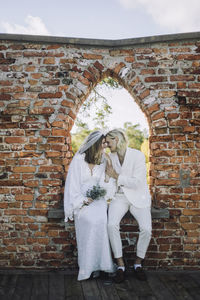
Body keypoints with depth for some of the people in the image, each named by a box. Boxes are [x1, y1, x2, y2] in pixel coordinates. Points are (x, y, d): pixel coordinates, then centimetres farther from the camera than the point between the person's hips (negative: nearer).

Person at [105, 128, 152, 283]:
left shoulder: (138, 155, -10)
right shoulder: (111, 157, 7)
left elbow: (137, 182, -17)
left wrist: (116, 176, -14)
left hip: (138, 196, -3)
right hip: (119, 196, 3)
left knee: (146, 228, -24)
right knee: (112, 225, -25)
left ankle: (138, 263, 2)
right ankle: (120, 265, -10)